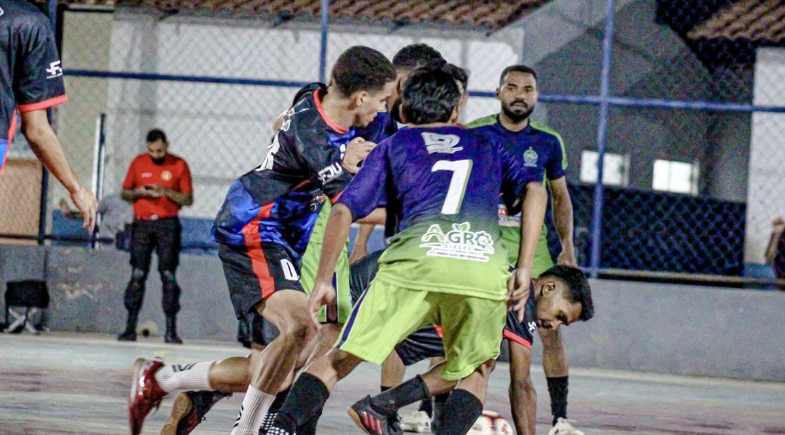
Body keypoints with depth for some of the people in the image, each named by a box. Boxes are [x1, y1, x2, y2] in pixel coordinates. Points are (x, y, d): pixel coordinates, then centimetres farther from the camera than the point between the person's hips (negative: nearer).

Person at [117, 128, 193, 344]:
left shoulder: (179, 165, 3)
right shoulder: (138, 163, 8)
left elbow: (188, 199, 2)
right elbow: (124, 193, 14)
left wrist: (166, 192, -13)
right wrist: (139, 192, -7)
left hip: (167, 225, -2)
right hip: (142, 224, 2)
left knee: (168, 275, -5)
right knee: (137, 275, -2)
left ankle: (171, 329, -5)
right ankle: (130, 327, -2)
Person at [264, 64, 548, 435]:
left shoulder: (393, 145, 26)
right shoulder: (486, 146, 31)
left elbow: (343, 211, 15)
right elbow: (533, 190, 15)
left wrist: (323, 282, 20)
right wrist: (524, 270, 10)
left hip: (416, 261, -1)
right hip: (486, 269, 1)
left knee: (340, 360, 8)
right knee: (476, 373, 22)